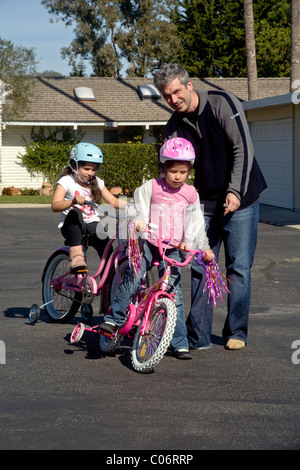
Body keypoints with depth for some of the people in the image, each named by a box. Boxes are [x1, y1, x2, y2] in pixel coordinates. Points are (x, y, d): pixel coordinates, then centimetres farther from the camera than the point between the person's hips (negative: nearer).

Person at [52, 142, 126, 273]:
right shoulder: (66, 181, -6)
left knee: (106, 246, -22)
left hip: (92, 224, 4)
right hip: (71, 226, -4)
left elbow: (113, 201, 9)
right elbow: (55, 206, -21)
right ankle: (76, 256, -42)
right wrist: (74, 201, -40)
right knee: (75, 213, -36)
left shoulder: (97, 183, 11)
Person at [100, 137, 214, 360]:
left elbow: (195, 225, 14)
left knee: (174, 294, -2)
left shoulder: (191, 194, 7)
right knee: (133, 277, -26)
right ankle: (114, 318, -12)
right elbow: (139, 210, -3)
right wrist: (137, 222, -24)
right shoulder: (150, 188, -1)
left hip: (172, 249, 2)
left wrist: (204, 248, 8)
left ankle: (180, 344, 4)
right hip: (148, 243, -1)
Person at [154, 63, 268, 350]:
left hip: (239, 200, -4)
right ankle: (198, 337, 6)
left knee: (238, 268, -1)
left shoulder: (222, 103, -11)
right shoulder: (174, 128, 2)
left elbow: (243, 149, -15)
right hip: (205, 203, 4)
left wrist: (235, 191, -22)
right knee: (200, 269, 0)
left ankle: (236, 332, 11)